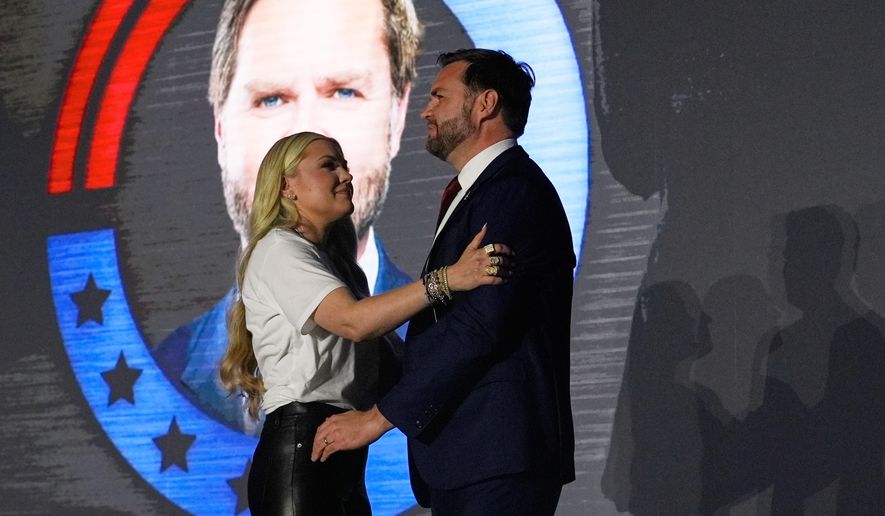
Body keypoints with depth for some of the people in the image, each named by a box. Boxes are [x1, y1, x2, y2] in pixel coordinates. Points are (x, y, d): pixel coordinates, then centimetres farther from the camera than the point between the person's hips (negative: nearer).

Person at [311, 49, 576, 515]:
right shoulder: (482, 192, 23)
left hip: (498, 459, -10)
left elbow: (481, 323, -20)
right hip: (465, 460, 10)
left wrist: (380, 416, -17)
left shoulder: (512, 189, -11)